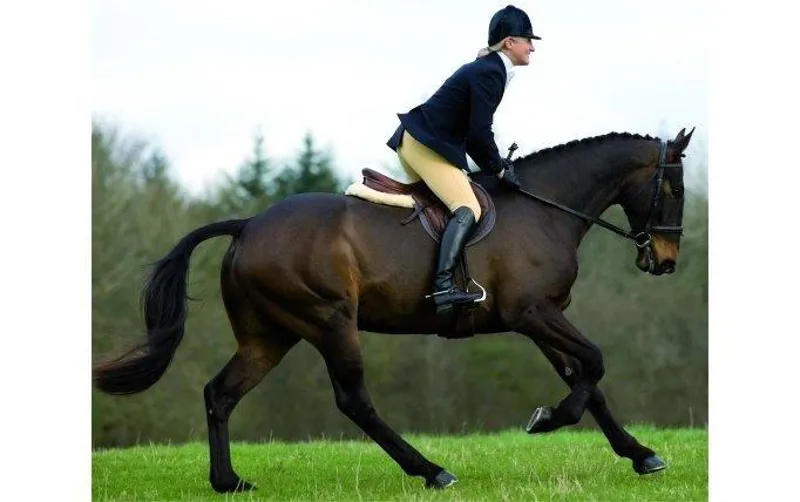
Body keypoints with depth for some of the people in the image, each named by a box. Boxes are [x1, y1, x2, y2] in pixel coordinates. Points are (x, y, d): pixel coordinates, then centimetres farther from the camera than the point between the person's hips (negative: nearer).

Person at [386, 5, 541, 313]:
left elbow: (472, 131, 21)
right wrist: (499, 169, -7)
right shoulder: (490, 73, -15)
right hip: (428, 145, -11)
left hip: (412, 142, 11)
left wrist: (493, 164, 16)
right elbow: (480, 133, -19)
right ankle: (443, 286, -34)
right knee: (468, 209, -20)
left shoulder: (485, 69, 16)